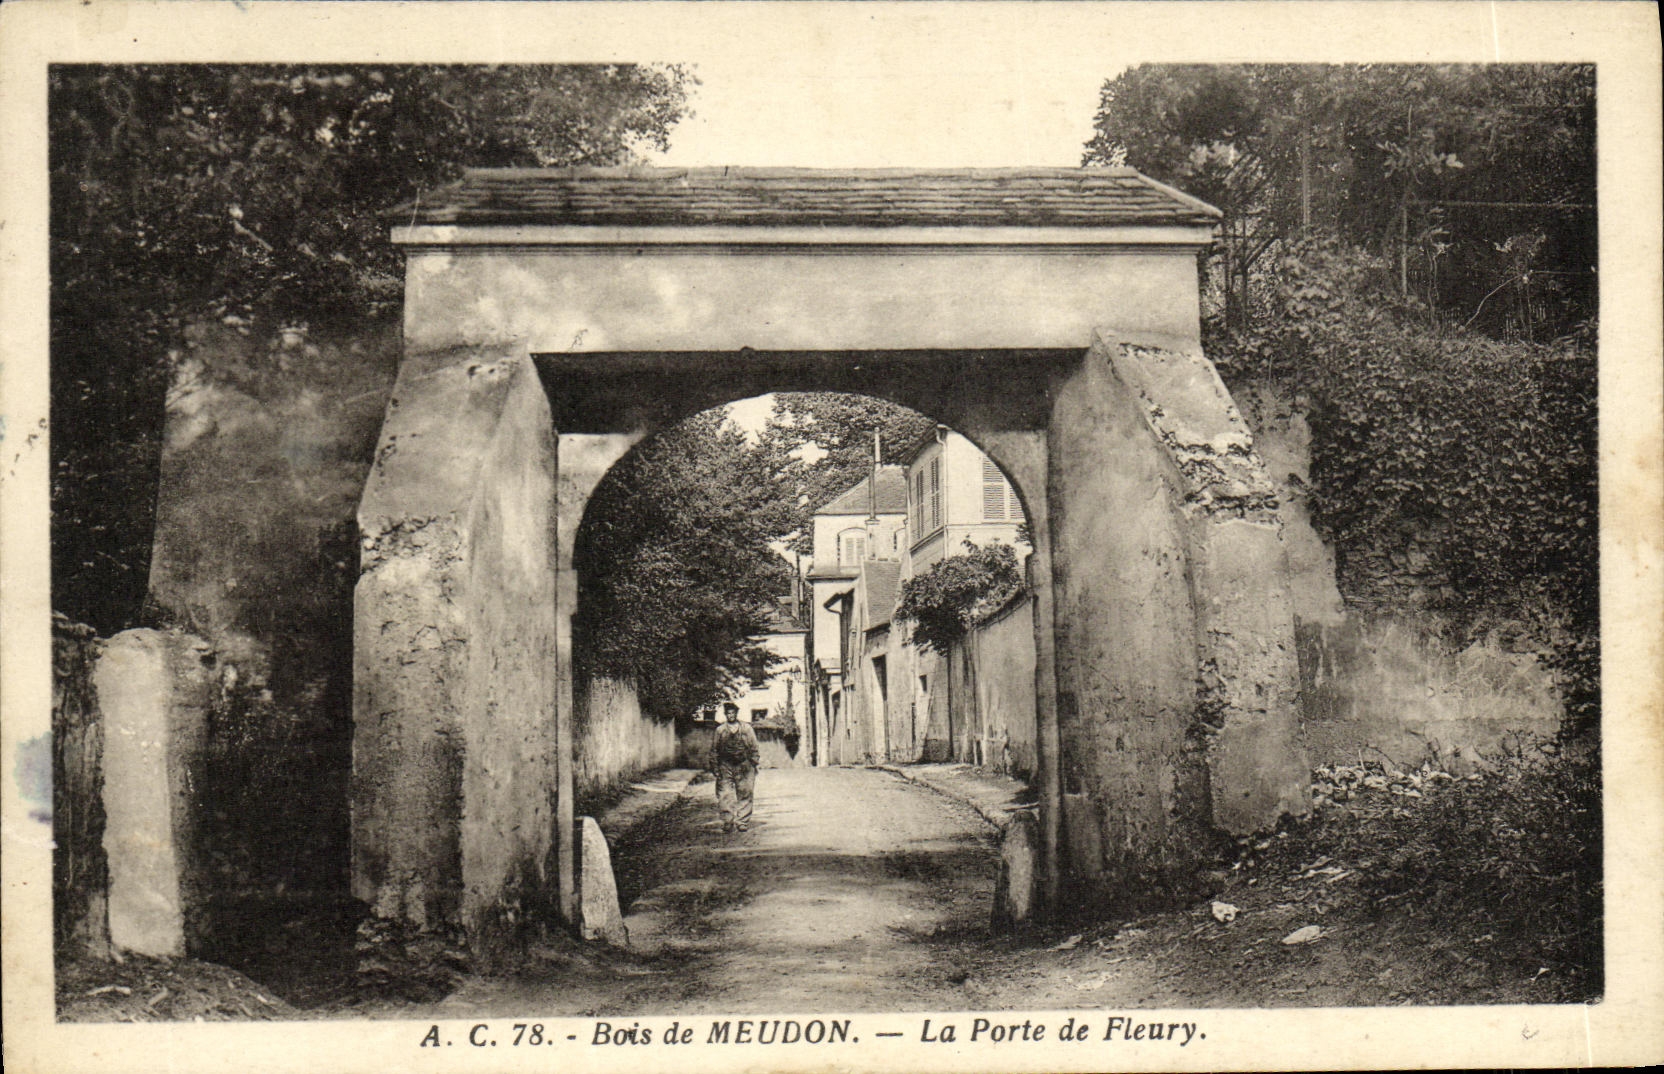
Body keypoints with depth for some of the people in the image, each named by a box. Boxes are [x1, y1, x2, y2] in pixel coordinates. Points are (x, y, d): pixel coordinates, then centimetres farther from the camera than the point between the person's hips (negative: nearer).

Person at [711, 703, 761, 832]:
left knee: (744, 795, 1)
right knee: (725, 796, -7)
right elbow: (714, 750, 10)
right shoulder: (720, 731, 7)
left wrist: (754, 764, 2)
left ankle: (743, 822, 8)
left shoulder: (746, 728, 6)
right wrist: (715, 768, 5)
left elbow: (754, 748, 8)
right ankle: (728, 823, -5)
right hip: (725, 767, 0)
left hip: (744, 767, 0)